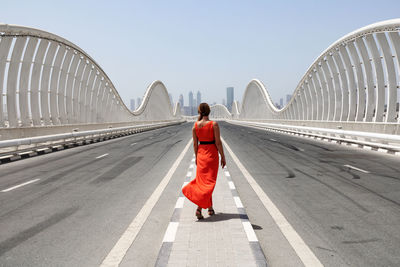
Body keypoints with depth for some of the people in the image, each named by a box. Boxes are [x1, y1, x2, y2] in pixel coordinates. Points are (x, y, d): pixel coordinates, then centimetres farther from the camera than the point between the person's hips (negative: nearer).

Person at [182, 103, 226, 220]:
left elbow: (195, 144, 3)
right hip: (212, 154, -4)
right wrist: (223, 157, -3)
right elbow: (218, 142, -13)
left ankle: (210, 208, 18)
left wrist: (196, 157, 16)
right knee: (209, 181, 3)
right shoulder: (214, 124, -13)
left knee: (203, 180, 14)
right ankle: (199, 208, -9)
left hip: (201, 154, 4)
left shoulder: (195, 125, -2)